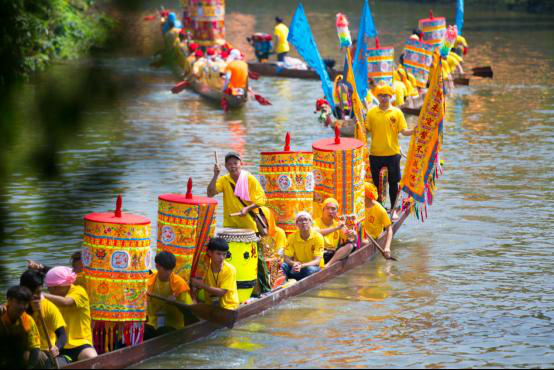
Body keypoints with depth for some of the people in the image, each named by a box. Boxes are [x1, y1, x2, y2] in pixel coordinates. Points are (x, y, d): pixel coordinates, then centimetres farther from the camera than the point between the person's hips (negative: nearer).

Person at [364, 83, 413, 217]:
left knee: (393, 182, 4)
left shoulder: (396, 112, 1)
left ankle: (393, 209, 16)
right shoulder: (372, 112, 3)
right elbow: (366, 130, 4)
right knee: (376, 182, 8)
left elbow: (403, 131, -3)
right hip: (376, 154, 1)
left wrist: (413, 131, -21)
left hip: (392, 152, -1)